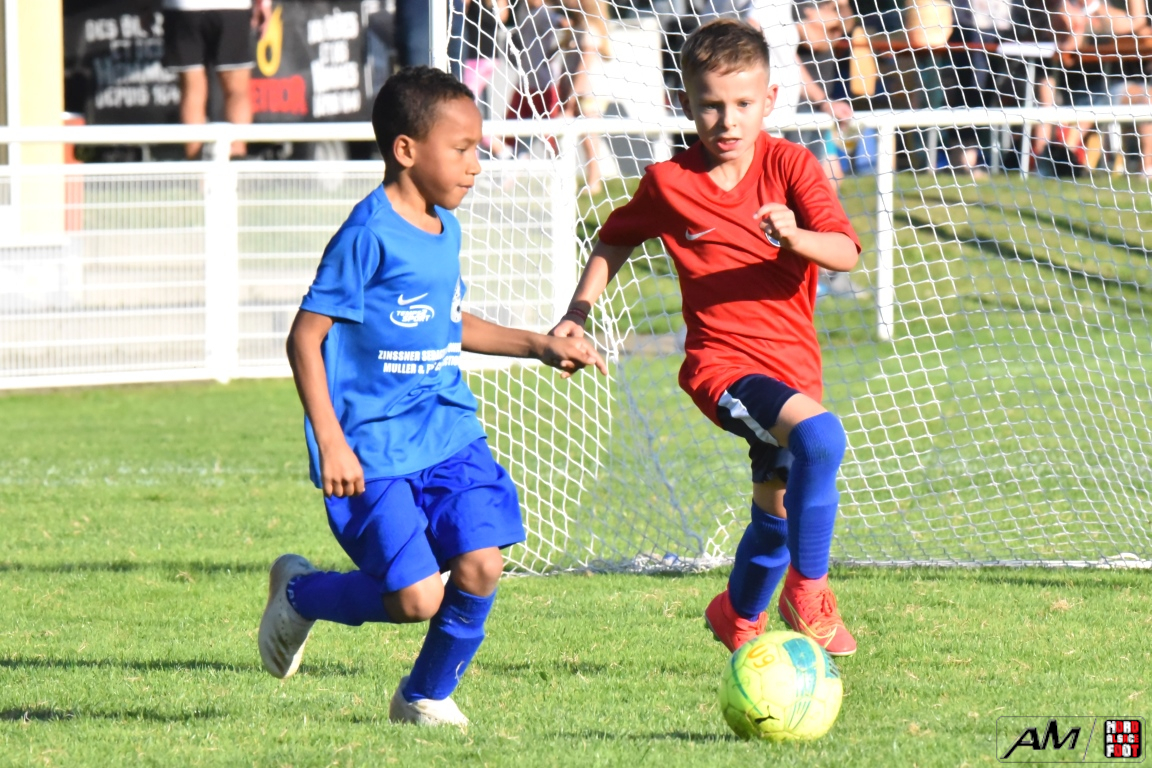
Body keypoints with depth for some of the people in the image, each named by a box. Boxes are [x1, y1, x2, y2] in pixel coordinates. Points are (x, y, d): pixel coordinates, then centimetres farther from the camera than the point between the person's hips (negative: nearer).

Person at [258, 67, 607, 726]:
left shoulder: (446, 231, 11)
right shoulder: (369, 235, -14)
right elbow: (306, 337, -14)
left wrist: (540, 345, 23)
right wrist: (330, 442, -19)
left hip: (449, 432, 7)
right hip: (374, 449, -7)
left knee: (481, 567, -9)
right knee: (417, 598, -13)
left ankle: (428, 696, 16)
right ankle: (299, 593, 17)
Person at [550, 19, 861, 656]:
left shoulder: (789, 166, -5)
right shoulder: (668, 182, -4)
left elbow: (846, 253, -15)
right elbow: (615, 240, 16)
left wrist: (795, 236, -34)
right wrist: (577, 313, 8)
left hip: (792, 363, 4)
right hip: (720, 361, -4)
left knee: (778, 507, 20)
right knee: (820, 437, -31)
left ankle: (739, 617, 48)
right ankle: (808, 590, -17)